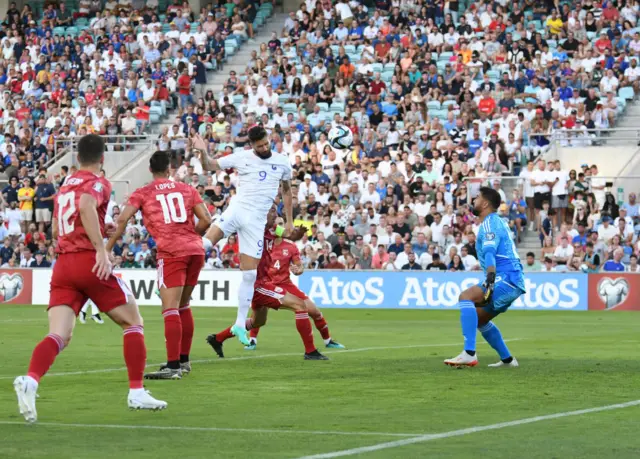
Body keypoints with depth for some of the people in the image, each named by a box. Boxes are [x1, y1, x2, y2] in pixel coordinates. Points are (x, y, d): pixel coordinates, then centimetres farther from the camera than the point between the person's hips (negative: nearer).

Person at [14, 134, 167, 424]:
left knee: (59, 336, -6)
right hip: (89, 262, -6)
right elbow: (86, 206, -23)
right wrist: (101, 248, -27)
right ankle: (137, 393, 7)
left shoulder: (64, 187, 22)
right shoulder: (97, 183, 0)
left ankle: (30, 381, -33)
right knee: (132, 322, 10)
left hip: (62, 265, 6)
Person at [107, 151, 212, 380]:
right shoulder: (187, 189, 15)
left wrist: (107, 249, 1)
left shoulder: (143, 193, 6)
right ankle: (183, 360, 26)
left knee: (170, 309, -9)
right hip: (195, 250, 5)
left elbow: (122, 219, -5)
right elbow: (206, 220, 7)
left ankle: (173, 366, -18)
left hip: (171, 253, -5)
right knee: (183, 307, 19)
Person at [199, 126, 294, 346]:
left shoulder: (282, 162, 6)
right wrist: (203, 152, -16)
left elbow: (287, 190, 19)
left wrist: (289, 220, 16)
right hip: (237, 210, -2)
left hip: (256, 221, 2)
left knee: (250, 274, 2)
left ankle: (240, 324, 9)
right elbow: (210, 166, 5)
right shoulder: (241, 158, 1)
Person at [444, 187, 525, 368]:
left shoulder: (490, 223, -9)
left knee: (466, 297, -27)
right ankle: (507, 359, 29)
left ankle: (469, 354, -36)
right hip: (512, 280, 11)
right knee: (479, 319, 23)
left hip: (506, 279, -11)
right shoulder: (496, 222, 22)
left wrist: (490, 282, -36)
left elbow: (489, 253, -24)